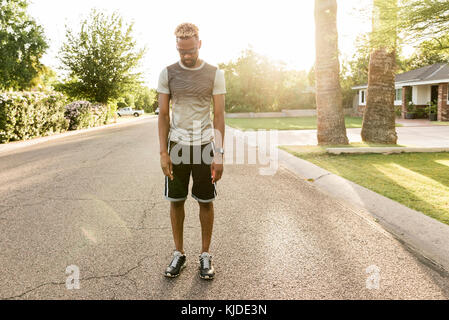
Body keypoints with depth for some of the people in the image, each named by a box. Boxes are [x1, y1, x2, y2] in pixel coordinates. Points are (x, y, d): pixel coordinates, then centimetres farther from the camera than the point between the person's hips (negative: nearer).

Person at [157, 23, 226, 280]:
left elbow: (219, 115, -3)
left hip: (204, 145, -1)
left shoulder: (215, 74, 0)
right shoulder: (168, 73, 3)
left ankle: (206, 255, 20)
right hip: (177, 144, 1)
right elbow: (163, 115, 4)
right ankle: (179, 253, 22)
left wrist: (219, 154, -9)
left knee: (206, 201, 5)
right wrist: (163, 152, -4)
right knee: (176, 200, 7)